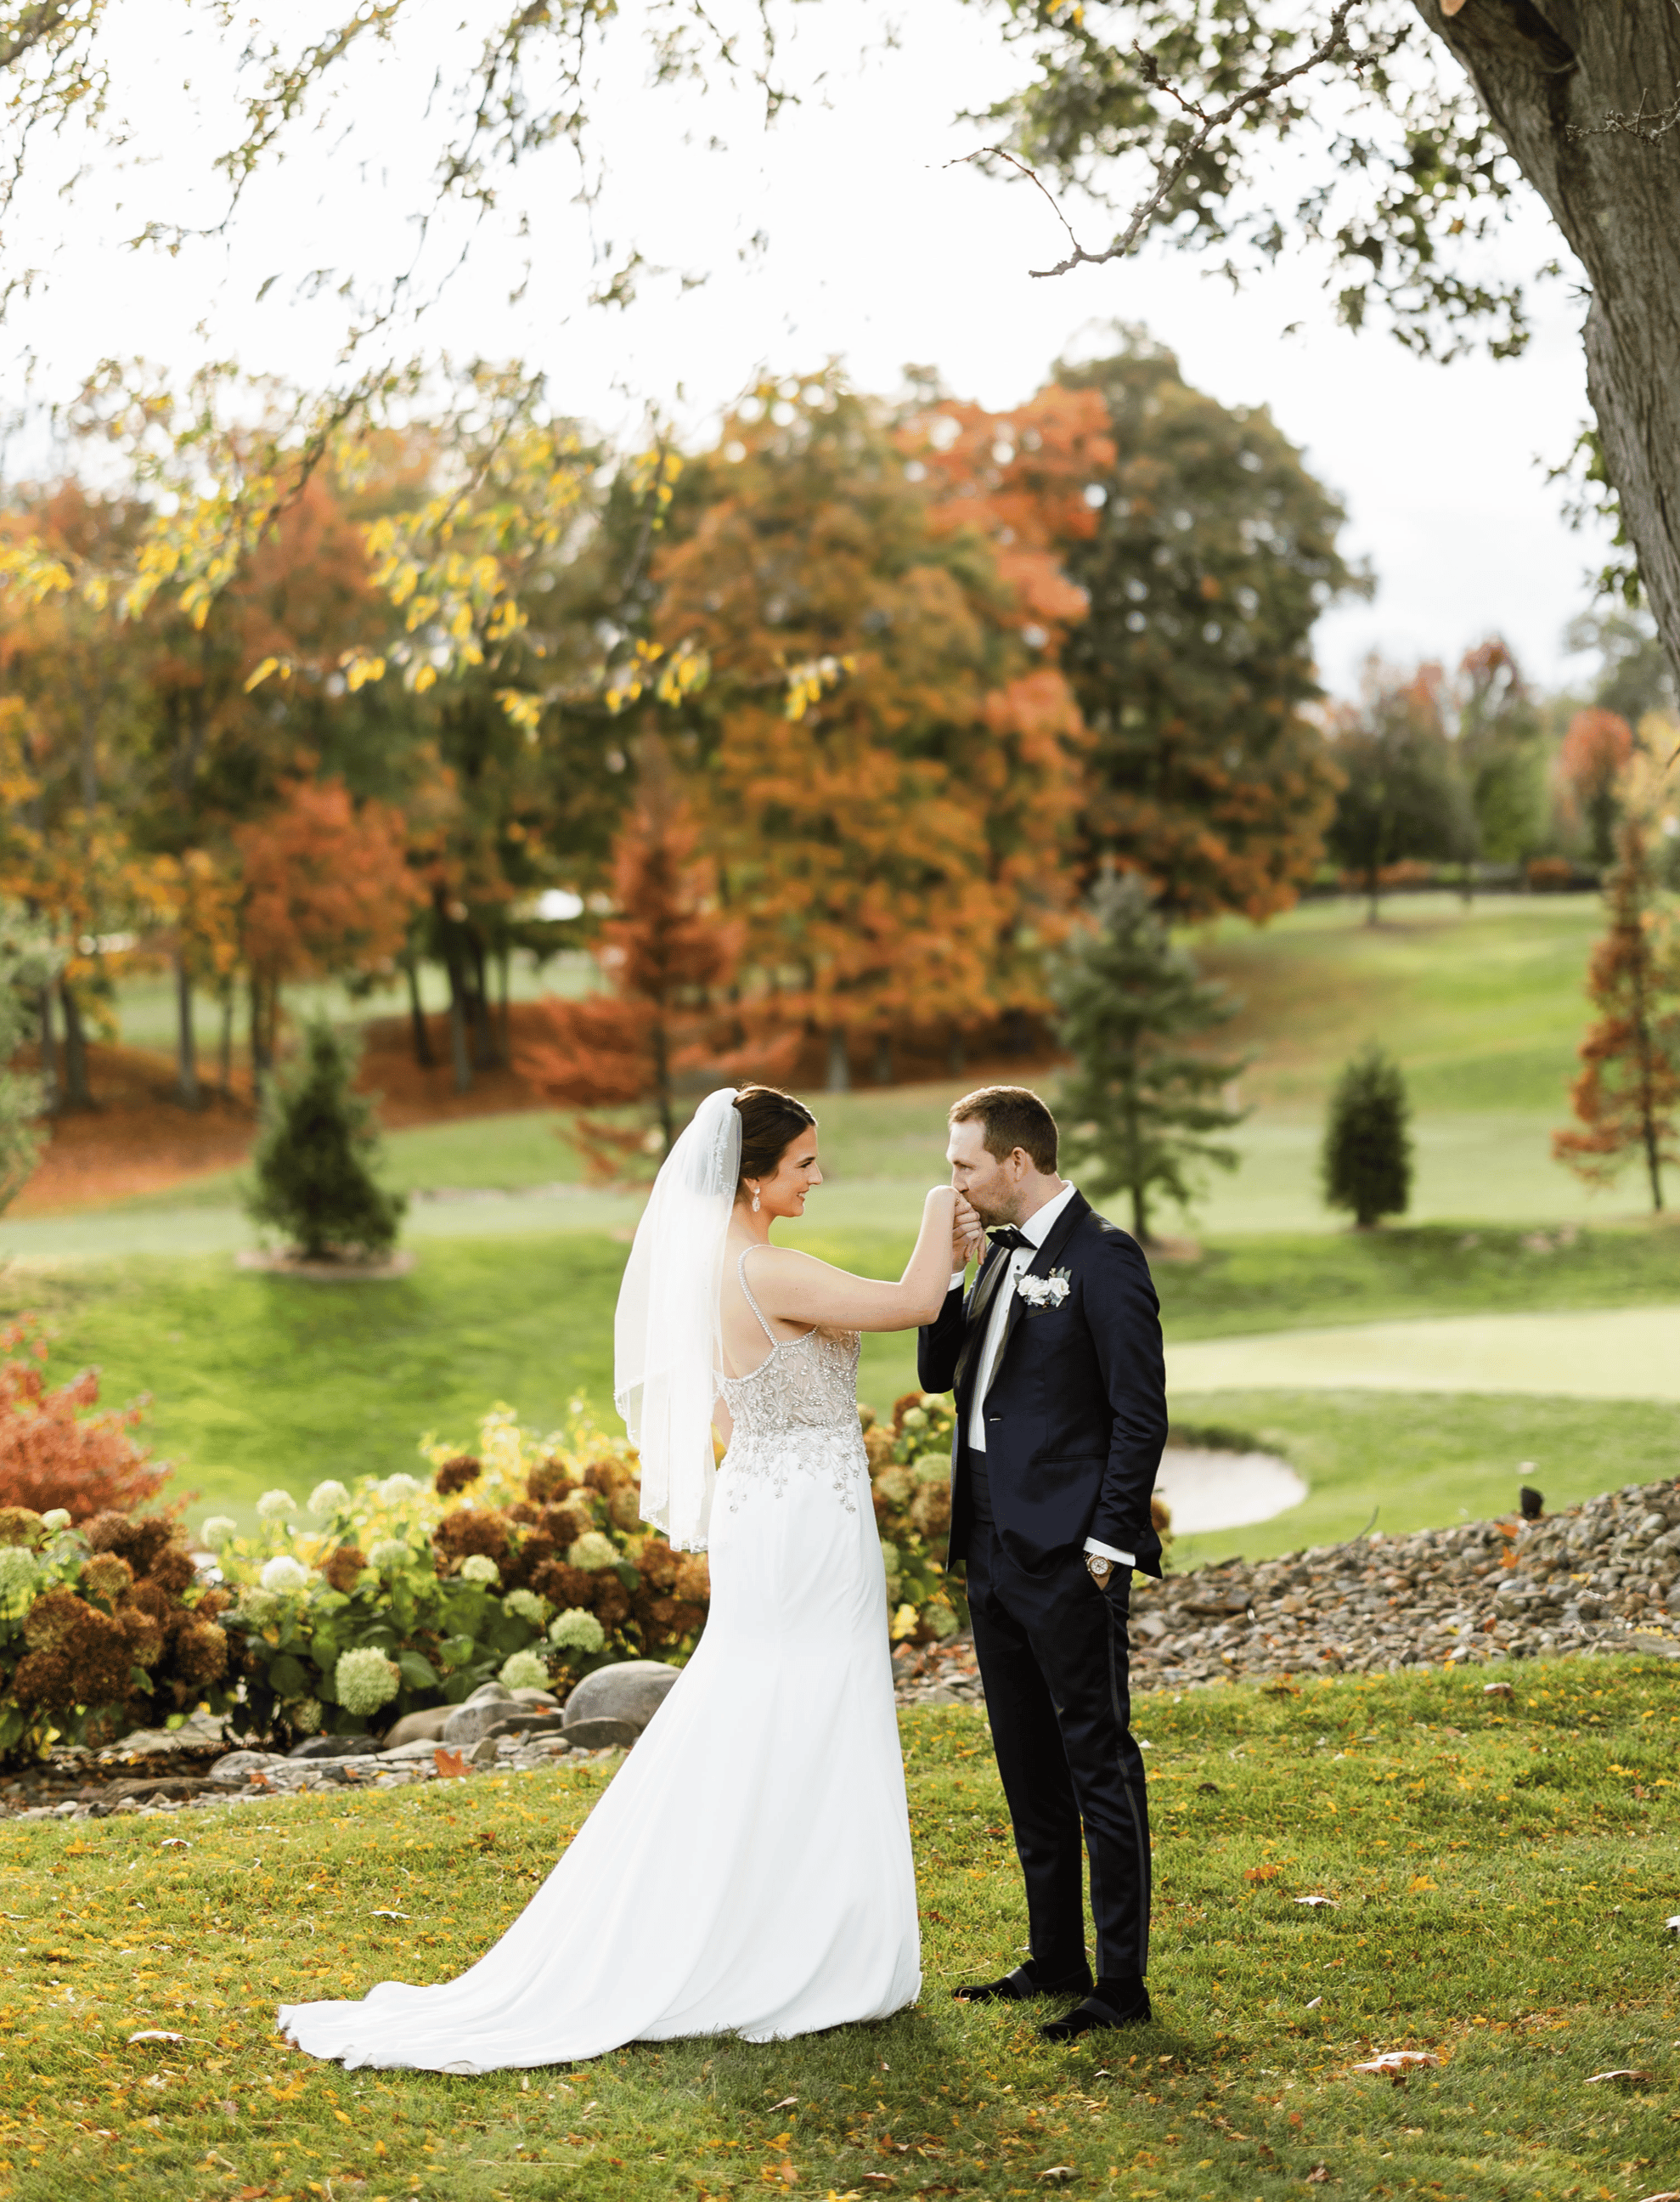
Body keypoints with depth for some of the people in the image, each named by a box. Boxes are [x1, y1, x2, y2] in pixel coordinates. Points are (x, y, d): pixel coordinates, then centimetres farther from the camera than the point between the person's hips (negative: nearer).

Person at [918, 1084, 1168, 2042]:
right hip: (994, 1549, 9)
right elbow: (939, 1373, 15)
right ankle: (1055, 1961, 25)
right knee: (1029, 1764, 15)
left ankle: (1122, 1982, 4)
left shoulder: (1103, 1259, -12)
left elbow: (1140, 1413, -15)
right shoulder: (1002, 1254, 13)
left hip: (1070, 1558, -9)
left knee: (1099, 1762, -2)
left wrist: (1108, 1542, -16)